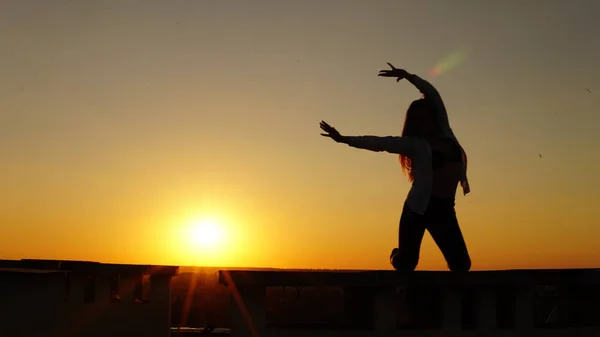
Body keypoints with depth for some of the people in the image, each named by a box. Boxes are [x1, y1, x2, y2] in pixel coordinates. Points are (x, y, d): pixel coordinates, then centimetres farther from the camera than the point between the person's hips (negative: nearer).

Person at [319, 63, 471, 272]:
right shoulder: (414, 144, -3)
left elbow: (432, 94, 11)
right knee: (406, 263, -6)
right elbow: (379, 143, -9)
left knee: (461, 264, 2)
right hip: (419, 207, -5)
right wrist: (343, 139, -15)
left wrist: (408, 76, 10)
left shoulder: (444, 133, 9)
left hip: (445, 209, 5)